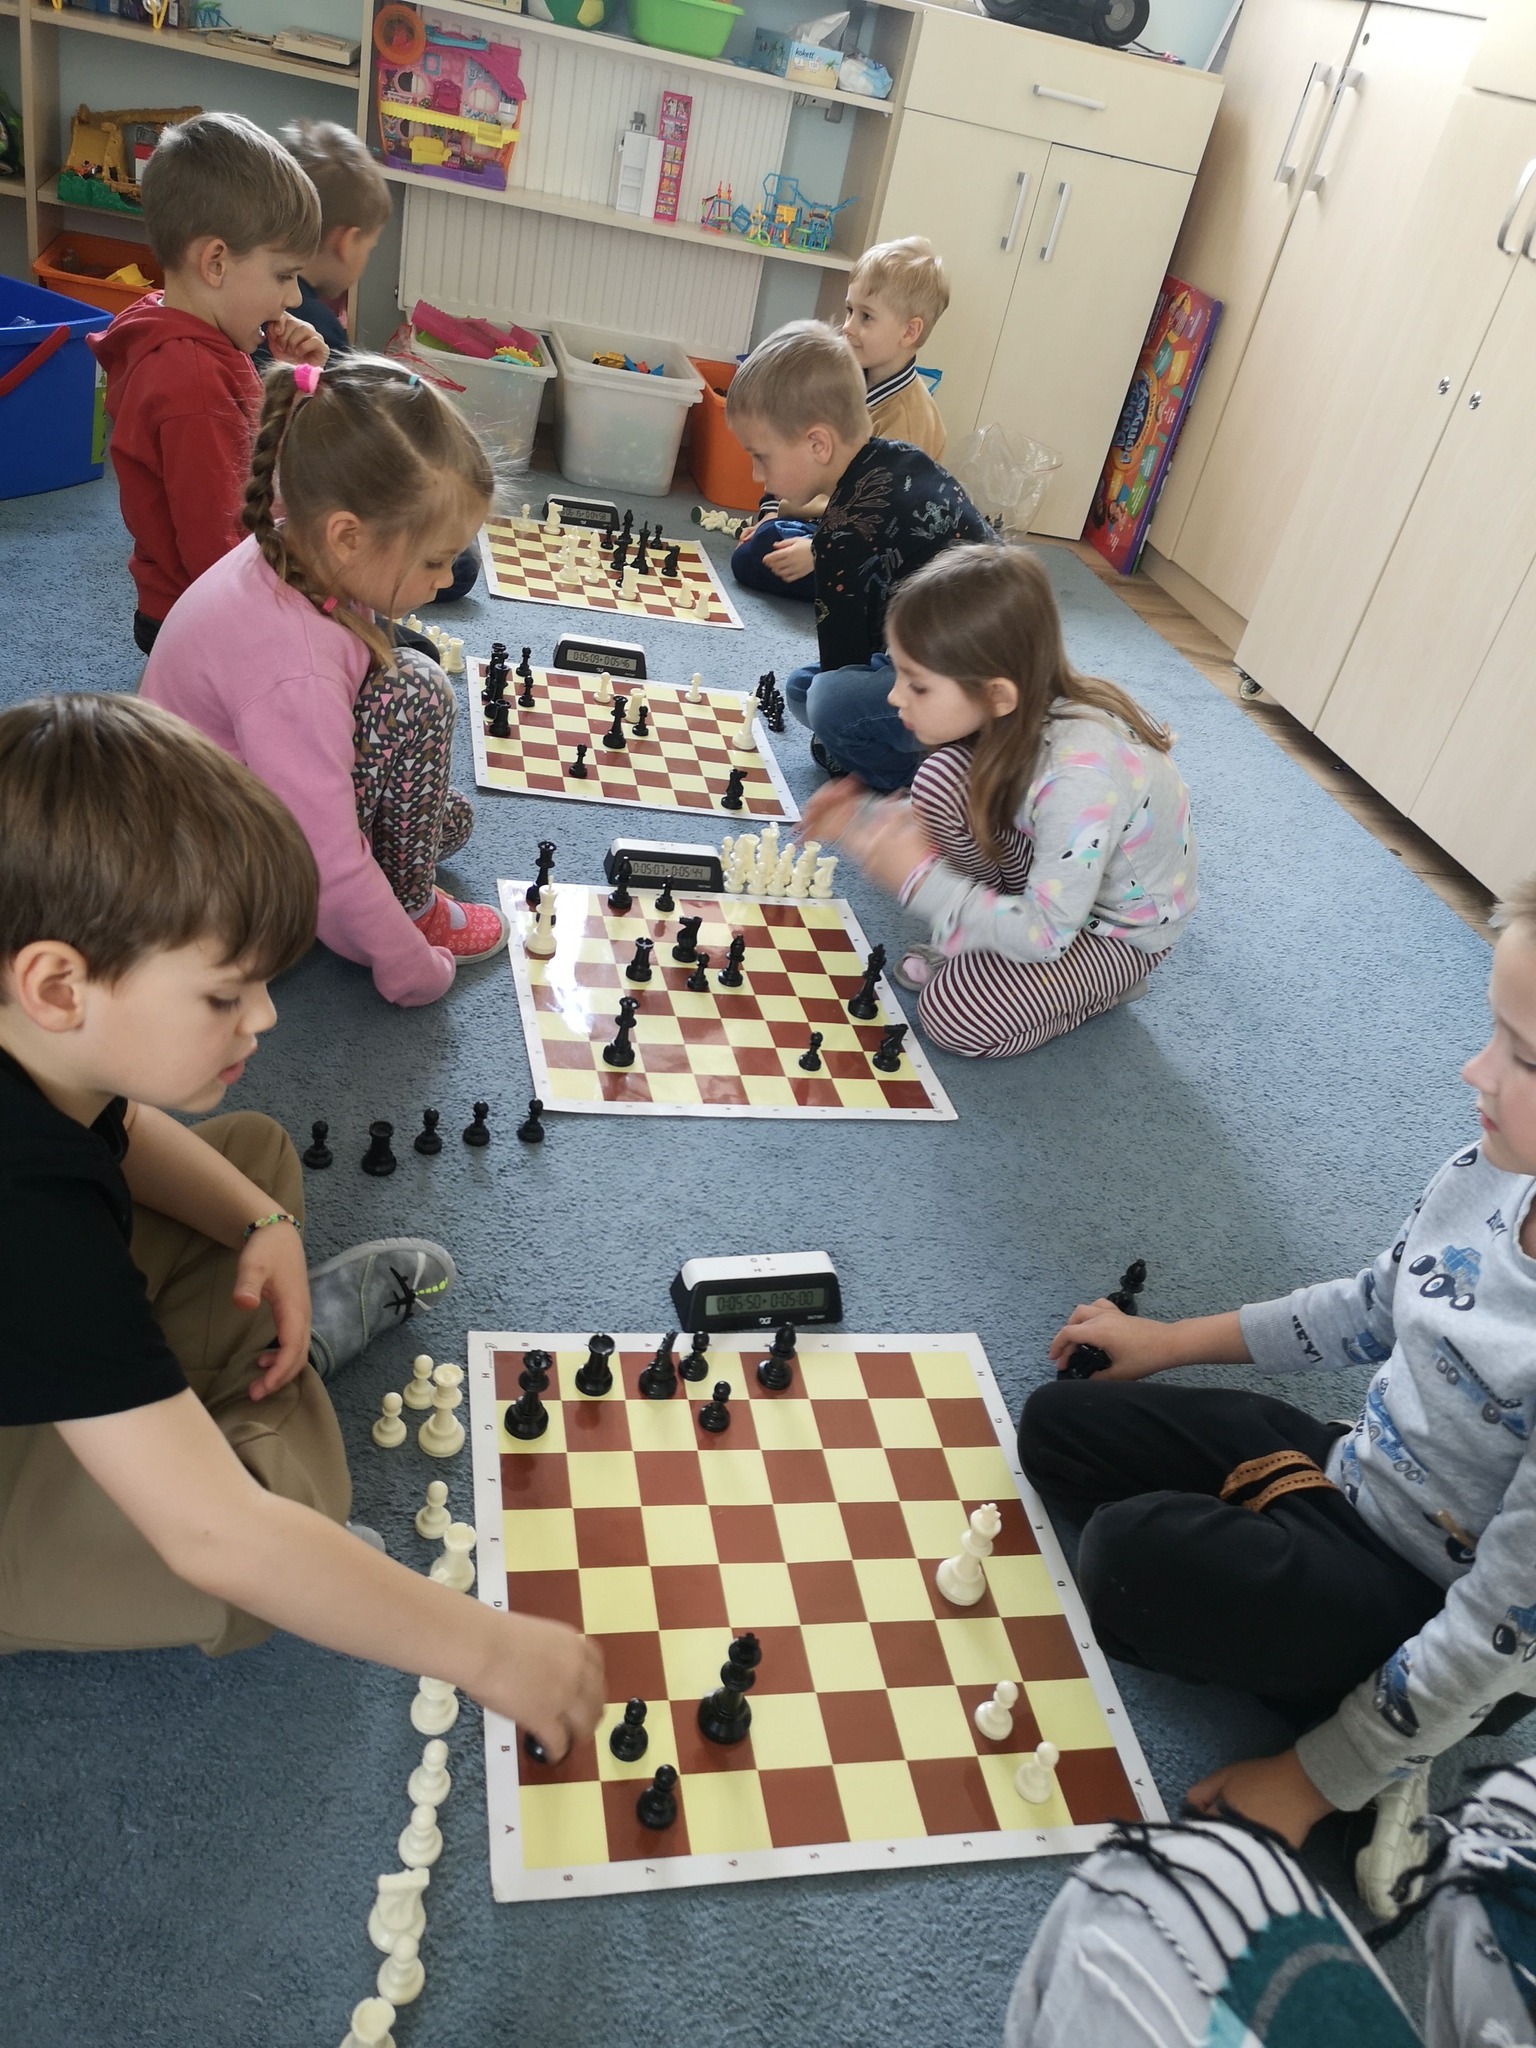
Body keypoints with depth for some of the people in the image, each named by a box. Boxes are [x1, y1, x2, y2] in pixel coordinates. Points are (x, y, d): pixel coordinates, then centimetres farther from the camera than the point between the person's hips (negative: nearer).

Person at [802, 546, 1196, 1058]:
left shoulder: (1082, 776, -38)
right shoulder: (1013, 715, -17)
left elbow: (1045, 934, -32)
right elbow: (951, 815, 1)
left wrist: (919, 880, -33)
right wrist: (865, 817, -12)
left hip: (1119, 926, -6)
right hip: (1046, 868, 6)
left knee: (953, 1013, -20)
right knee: (942, 782, -17)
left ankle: (1107, 979, 4)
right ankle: (986, 938, 0)